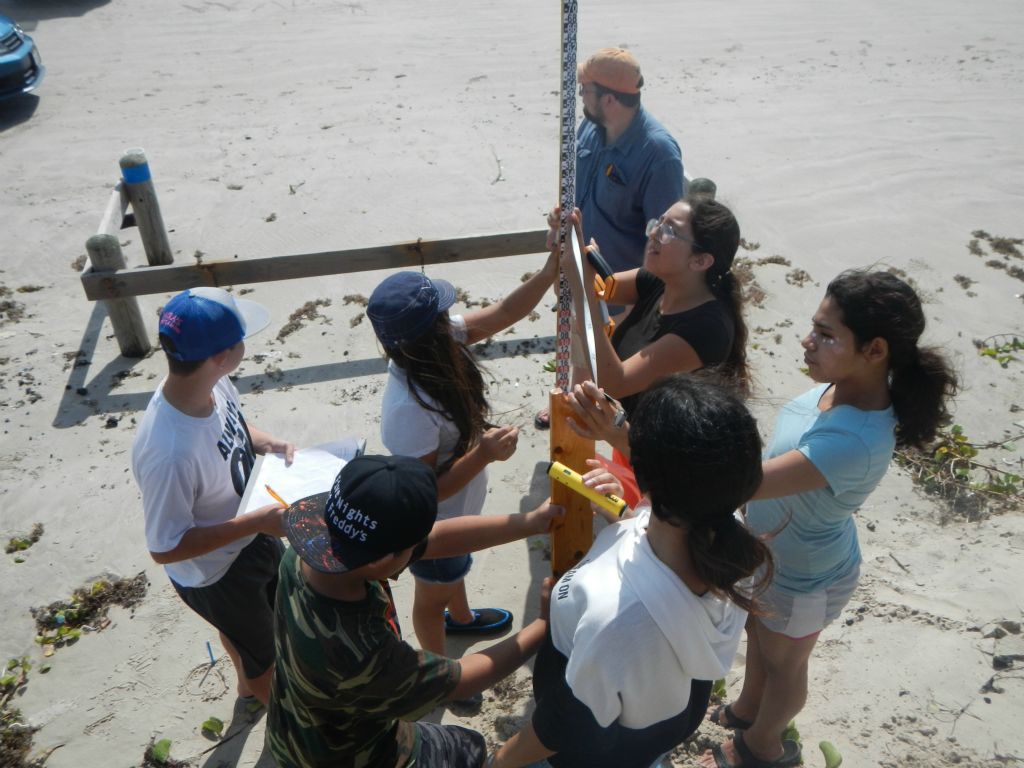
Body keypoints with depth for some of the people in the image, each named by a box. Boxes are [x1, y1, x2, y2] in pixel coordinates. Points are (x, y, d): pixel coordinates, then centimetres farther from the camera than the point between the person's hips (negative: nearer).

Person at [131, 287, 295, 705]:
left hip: (251, 534, 7)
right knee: (262, 648, 22)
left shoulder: (213, 384, -20)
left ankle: (248, 682, 65)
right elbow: (166, 548, -30)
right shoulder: (169, 453, -43)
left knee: (282, 610, 33)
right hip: (214, 573, -7)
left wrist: (270, 443, -14)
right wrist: (257, 522, -32)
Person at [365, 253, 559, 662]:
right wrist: (484, 455, -37)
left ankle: (461, 616, 70)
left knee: (456, 568, 38)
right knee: (433, 596, 24)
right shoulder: (410, 411, -43)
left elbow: (501, 313, -13)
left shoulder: (437, 346, -22)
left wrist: (549, 272, -26)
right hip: (432, 527, -7)